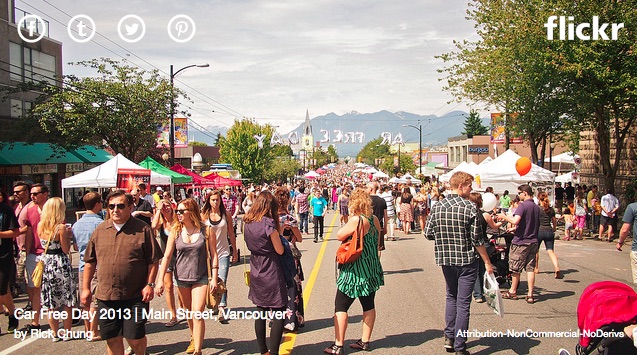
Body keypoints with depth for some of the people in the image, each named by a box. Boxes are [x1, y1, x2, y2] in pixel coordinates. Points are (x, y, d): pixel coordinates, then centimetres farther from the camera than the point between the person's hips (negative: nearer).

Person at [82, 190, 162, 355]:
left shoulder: (142, 229, -2)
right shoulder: (100, 230, 9)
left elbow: (153, 261, -2)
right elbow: (90, 262, 13)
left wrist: (150, 284, -10)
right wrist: (86, 288, 10)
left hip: (135, 297, -3)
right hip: (106, 296, 4)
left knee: (135, 338, 1)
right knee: (112, 339, 10)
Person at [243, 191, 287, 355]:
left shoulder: (248, 223, 2)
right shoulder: (268, 224, -17)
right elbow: (280, 250, -11)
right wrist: (277, 234, 5)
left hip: (256, 273, 7)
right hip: (271, 274, -7)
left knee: (260, 311, 16)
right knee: (279, 314, -1)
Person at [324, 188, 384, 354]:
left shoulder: (356, 220, -20)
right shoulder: (375, 219, 3)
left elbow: (339, 235, -11)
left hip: (354, 270, -8)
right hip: (371, 269, 8)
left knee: (341, 306, -1)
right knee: (369, 305, 14)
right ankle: (365, 341, 22)